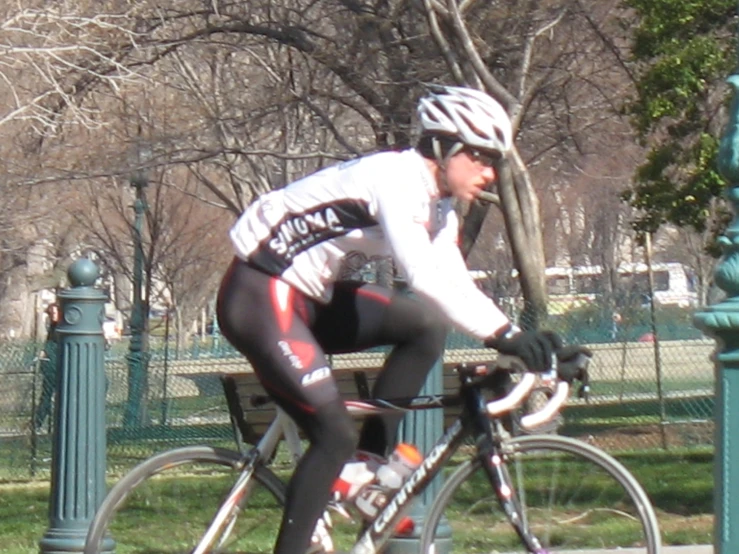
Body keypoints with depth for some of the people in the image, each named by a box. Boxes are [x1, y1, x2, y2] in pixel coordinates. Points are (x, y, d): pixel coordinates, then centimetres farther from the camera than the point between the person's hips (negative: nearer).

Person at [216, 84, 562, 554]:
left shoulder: (437, 206, 8)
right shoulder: (395, 179, -21)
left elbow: (457, 286, 5)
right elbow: (425, 277, -33)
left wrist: (521, 340, -9)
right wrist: (503, 335, -35)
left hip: (310, 298, 9)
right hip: (259, 297, -9)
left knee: (426, 326, -5)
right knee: (337, 434, -14)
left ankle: (374, 456, 1)